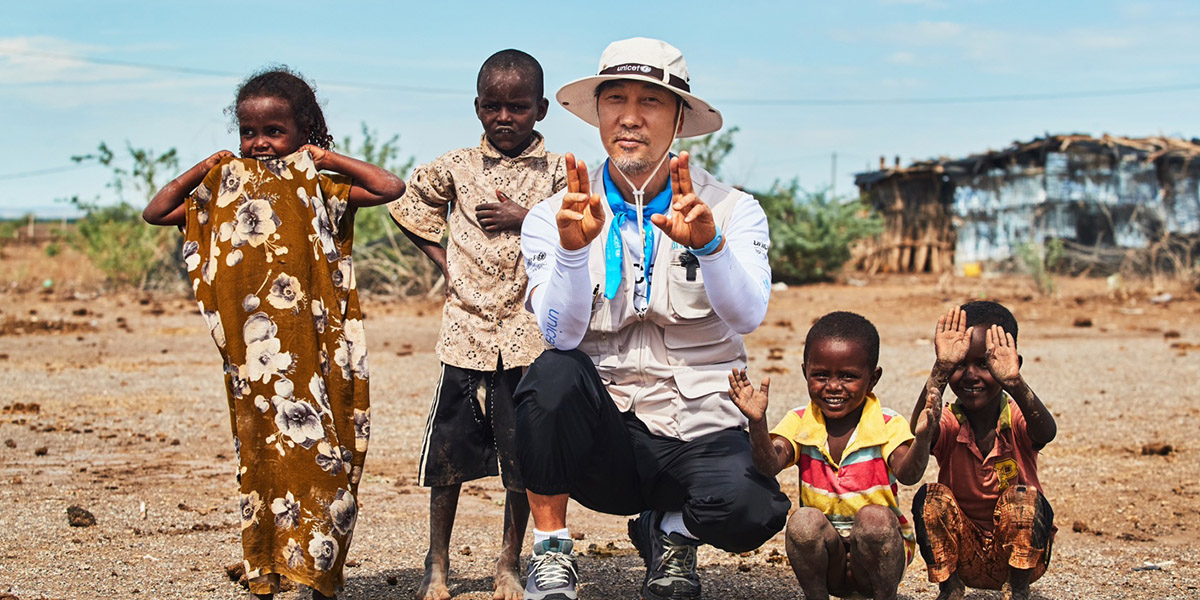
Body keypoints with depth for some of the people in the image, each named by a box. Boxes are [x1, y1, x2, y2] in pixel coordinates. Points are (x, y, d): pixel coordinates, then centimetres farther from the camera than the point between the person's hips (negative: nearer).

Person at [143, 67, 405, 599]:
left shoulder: (320, 190, 5)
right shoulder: (225, 190, 10)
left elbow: (391, 188, -2)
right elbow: (155, 213, 13)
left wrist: (329, 158, -3)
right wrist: (202, 170, 4)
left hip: (311, 350, -1)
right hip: (253, 357, 2)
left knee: (317, 455, -1)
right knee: (261, 458, 6)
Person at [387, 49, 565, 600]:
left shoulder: (556, 172, 2)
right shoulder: (456, 167, 6)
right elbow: (409, 208, 19)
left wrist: (525, 219, -14)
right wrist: (442, 262, 10)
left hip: (529, 329, -1)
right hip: (467, 323, 1)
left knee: (522, 450, 4)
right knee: (450, 445, 4)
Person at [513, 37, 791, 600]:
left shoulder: (733, 211, 1)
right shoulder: (551, 217, 2)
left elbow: (746, 316, -17)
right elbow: (562, 333, -14)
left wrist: (709, 242, -36)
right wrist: (573, 247, -31)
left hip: (700, 436, 0)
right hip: (602, 434, 1)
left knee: (748, 510, -32)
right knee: (554, 373, -32)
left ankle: (670, 529, 7)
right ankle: (551, 553, -10)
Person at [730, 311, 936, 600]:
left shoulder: (888, 425, -7)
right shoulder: (800, 423, -1)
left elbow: (907, 474, -24)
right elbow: (770, 465, -18)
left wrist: (922, 436, -44)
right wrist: (757, 422, -36)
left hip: (876, 551, -1)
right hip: (825, 557, 1)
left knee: (873, 518, -31)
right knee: (805, 521, -28)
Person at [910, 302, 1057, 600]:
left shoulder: (1017, 420, -14)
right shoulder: (948, 424, -12)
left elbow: (1047, 432, -39)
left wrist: (1014, 383, -57)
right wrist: (941, 369, -49)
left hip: (1020, 554, -1)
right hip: (963, 559, 1)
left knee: (1024, 498, -28)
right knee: (931, 497, -22)